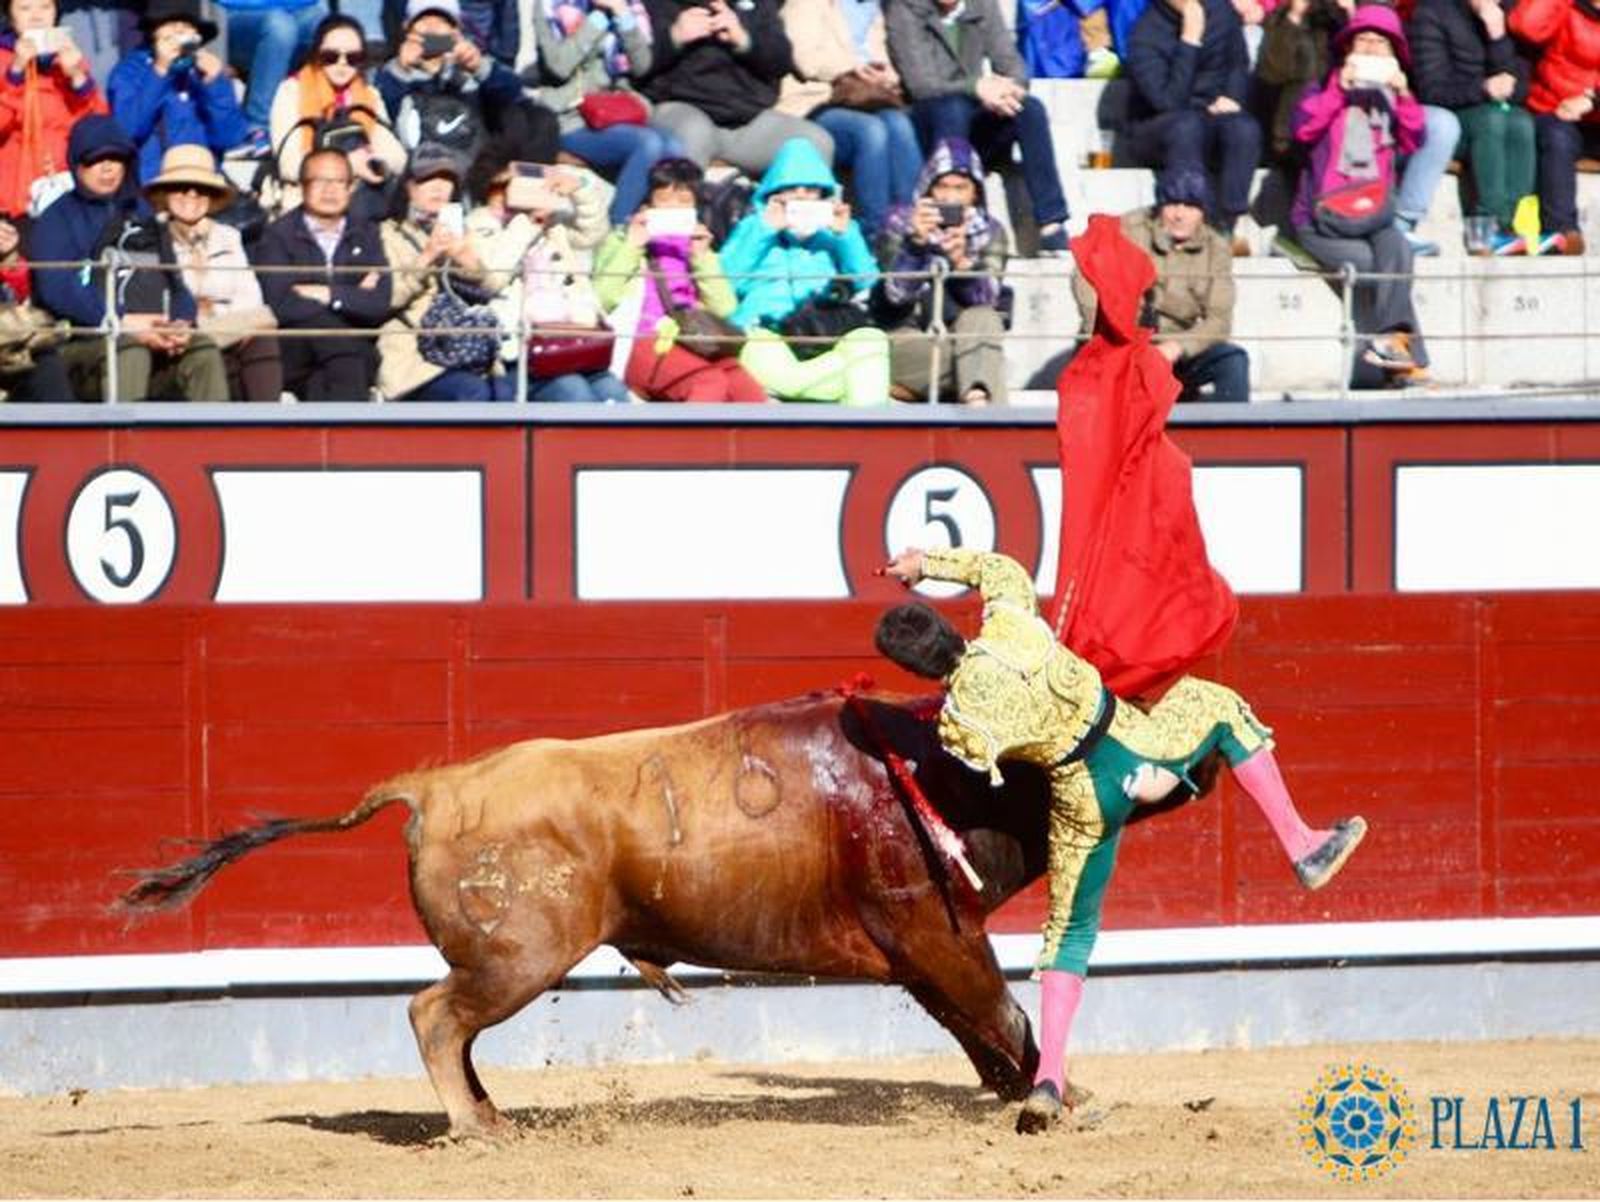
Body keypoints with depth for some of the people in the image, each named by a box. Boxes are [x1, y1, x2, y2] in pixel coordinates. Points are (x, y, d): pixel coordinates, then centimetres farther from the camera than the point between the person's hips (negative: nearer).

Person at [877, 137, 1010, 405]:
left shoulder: (990, 232, 7)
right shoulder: (902, 222, 3)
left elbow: (985, 299, -12)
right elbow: (896, 294, -12)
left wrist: (961, 261, -33)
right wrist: (915, 242, -28)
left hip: (969, 339, 2)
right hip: (911, 344, -2)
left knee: (979, 320, -33)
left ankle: (978, 402, -53)